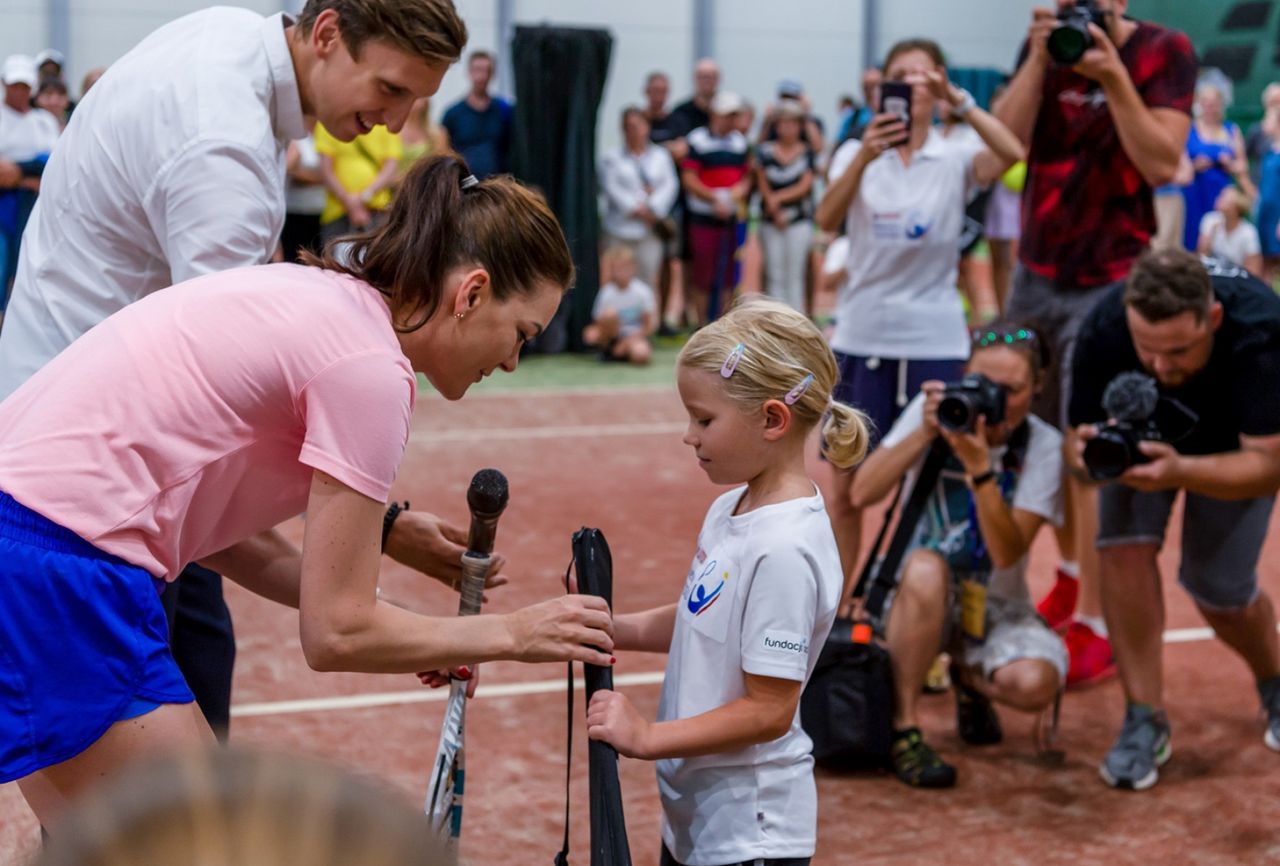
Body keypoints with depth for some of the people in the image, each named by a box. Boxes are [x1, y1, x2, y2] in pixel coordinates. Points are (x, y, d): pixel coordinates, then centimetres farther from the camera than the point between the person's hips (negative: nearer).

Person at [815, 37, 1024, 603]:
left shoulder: (955, 160, 3)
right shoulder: (856, 153, 4)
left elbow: (1011, 153, -19)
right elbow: (827, 221, -15)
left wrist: (957, 99, -27)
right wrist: (864, 157, -30)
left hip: (935, 341, 0)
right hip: (861, 337, 1)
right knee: (840, 488, 1)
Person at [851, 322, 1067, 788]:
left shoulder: (1043, 447, -10)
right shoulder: (935, 408, -8)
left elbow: (1007, 553, -21)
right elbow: (862, 494, -18)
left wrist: (979, 467, -32)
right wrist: (925, 433, -27)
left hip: (996, 609, 1)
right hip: (919, 597, -1)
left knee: (1035, 683, -30)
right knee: (926, 569, -37)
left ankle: (971, 679, 10)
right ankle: (901, 729, -22)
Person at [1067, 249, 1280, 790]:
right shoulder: (1103, 330, -36)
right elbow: (1084, 432, -25)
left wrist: (1180, 471, -58)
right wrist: (1088, 452, -50)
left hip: (1235, 443, -1)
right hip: (1141, 426, 2)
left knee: (1217, 585, -6)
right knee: (1124, 544, -22)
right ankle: (1145, 720, -10)